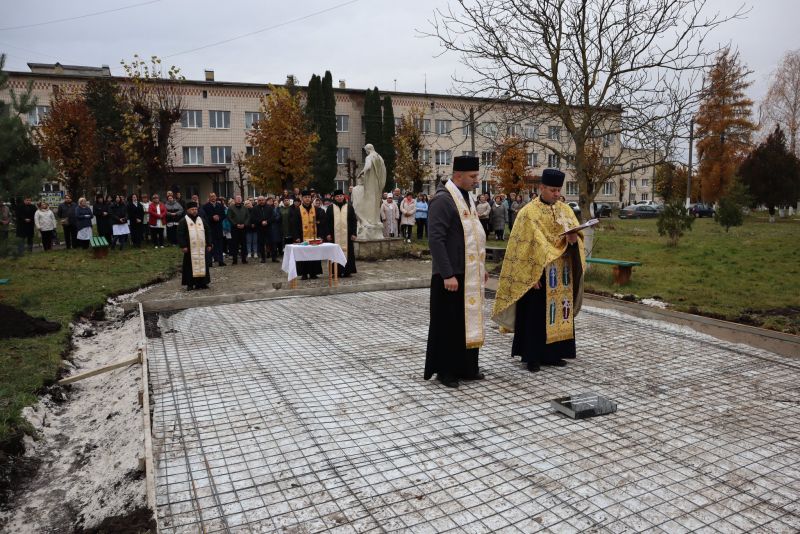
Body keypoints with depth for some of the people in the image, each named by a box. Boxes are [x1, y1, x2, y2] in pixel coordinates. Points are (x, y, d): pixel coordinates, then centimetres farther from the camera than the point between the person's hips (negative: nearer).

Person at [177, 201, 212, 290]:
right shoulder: (183, 221, -1)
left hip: (201, 247, 4)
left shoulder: (201, 220, 13)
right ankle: (190, 284, 6)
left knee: (202, 264, 5)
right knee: (190, 266, -1)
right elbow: (180, 234, -7)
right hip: (190, 248, -4)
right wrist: (183, 246, -14)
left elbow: (207, 233, 14)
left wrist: (209, 244, 7)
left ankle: (201, 282, 12)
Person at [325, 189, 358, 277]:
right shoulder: (330, 208, 7)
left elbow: (354, 221, 5)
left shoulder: (349, 207, 7)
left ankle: (347, 270, 6)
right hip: (335, 235, 0)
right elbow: (327, 222, 5)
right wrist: (328, 234, -4)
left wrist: (353, 233, -3)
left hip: (346, 235, 0)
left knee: (347, 251, 0)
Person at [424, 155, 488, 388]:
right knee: (448, 322, 2)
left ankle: (466, 367, 26)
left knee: (468, 319, 14)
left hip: (469, 273, 9)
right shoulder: (442, 200, -15)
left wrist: (481, 266, 18)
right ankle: (445, 370, 16)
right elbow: (435, 239, -21)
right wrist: (448, 274, -23)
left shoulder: (466, 197, 13)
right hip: (451, 275, -9)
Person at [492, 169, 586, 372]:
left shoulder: (566, 210, 10)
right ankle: (532, 356, 9)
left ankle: (553, 353, 22)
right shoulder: (529, 212, -8)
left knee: (559, 311, 11)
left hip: (561, 275, 6)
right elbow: (526, 246, -12)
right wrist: (532, 275, -17)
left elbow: (577, 234, 4)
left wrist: (573, 239, -21)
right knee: (536, 314, 0)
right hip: (539, 272, -6)